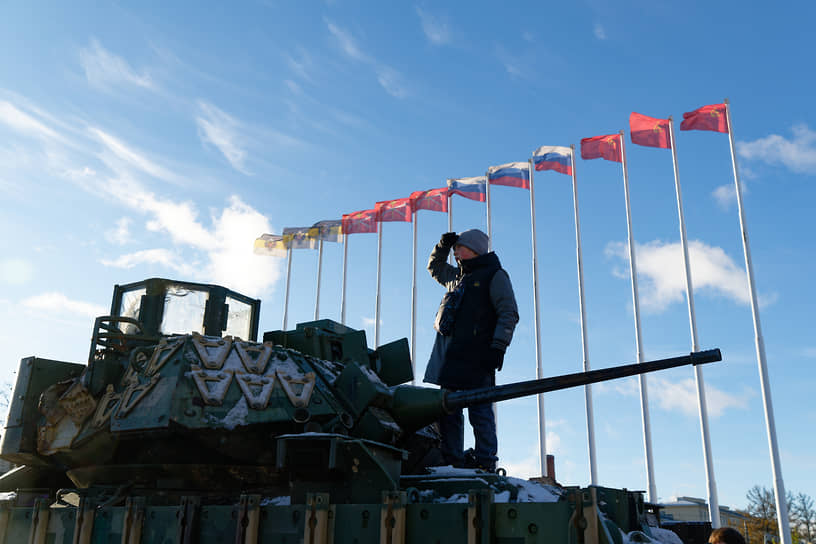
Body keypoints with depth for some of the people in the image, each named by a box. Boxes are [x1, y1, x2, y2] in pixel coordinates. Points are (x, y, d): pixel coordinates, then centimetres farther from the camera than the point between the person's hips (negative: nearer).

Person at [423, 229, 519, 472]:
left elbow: (509, 314, -5)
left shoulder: (494, 275, 3)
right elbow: (434, 268, 44)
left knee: (479, 408, -8)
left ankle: (485, 460, -5)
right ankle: (451, 458, 10)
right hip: (450, 354, 8)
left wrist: (498, 346, -15)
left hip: (475, 355, -7)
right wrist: (443, 246, 25)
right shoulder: (457, 276, 25)